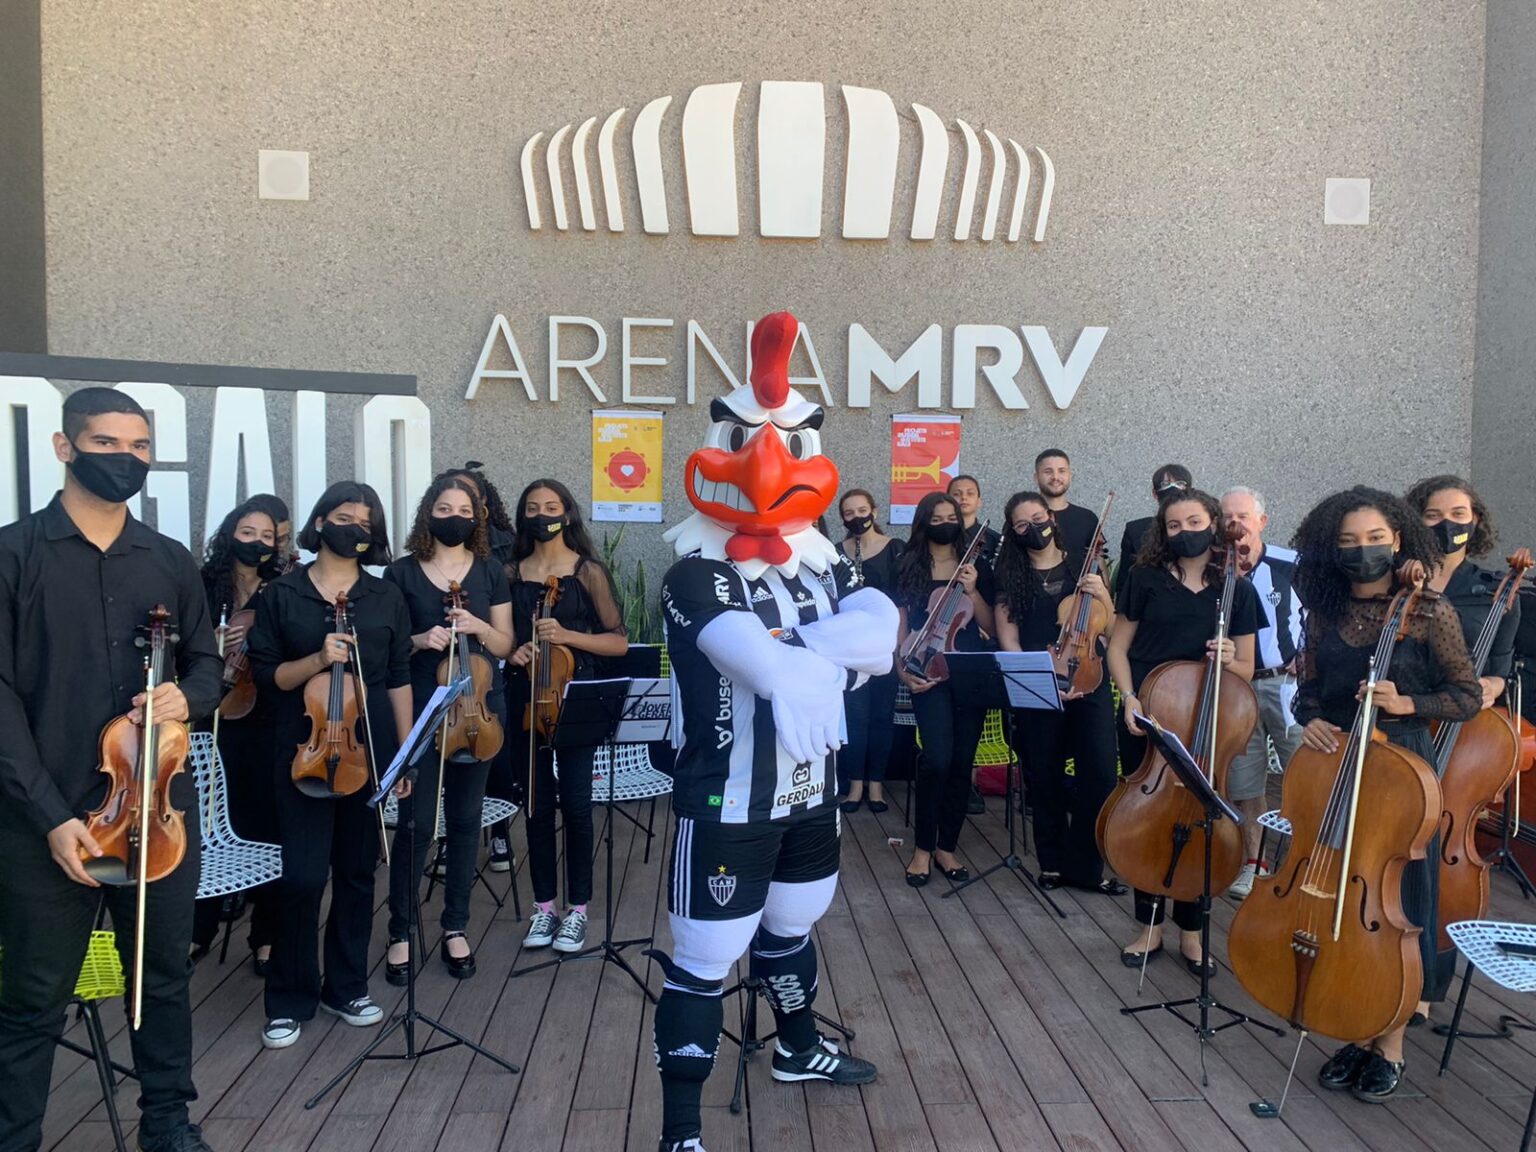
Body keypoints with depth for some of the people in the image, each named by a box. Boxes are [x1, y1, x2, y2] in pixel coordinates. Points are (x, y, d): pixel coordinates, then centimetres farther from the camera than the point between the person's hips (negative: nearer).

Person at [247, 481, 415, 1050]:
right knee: (303, 875, -4)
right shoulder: (281, 594, 1)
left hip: (369, 750, 2)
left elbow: (399, 679, 7)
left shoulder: (386, 598, 6)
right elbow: (265, 674, 0)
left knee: (357, 871, 10)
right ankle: (290, 998, 14)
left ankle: (346, 987, 25)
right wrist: (317, 660, -18)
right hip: (305, 750, -2)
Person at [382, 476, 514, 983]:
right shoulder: (402, 572, 0)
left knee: (464, 821, 9)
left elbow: (504, 646, 7)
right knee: (415, 823, -2)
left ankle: (455, 929, 22)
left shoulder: (490, 572, 6)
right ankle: (401, 933, 14)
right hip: (418, 712, -2)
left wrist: (478, 627, -13)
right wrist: (419, 640, -16)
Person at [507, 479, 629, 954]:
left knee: (575, 802, -3)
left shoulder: (588, 572, -1)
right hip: (527, 698, 3)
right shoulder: (512, 573, 8)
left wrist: (567, 636, -17)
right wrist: (511, 650, -5)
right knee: (537, 803, 7)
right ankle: (543, 906, 19)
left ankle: (577, 908, 12)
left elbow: (618, 642, -3)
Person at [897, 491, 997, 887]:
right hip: (930, 675, -2)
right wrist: (903, 670, -6)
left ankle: (947, 848, 18)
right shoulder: (908, 568, 4)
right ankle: (922, 848, 0)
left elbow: (990, 626, 5)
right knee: (937, 759, -16)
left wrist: (972, 590, -10)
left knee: (962, 762, 4)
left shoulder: (977, 567, 7)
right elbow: (901, 627, 6)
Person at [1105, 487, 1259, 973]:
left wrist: (1229, 660, -17)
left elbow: (1246, 670, 6)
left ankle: (1190, 931, 24)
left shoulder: (1238, 590, 1)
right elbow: (1118, 647, 4)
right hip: (1146, 720, 0)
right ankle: (1150, 926, 24)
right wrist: (1129, 700, -10)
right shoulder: (1146, 578, -1)